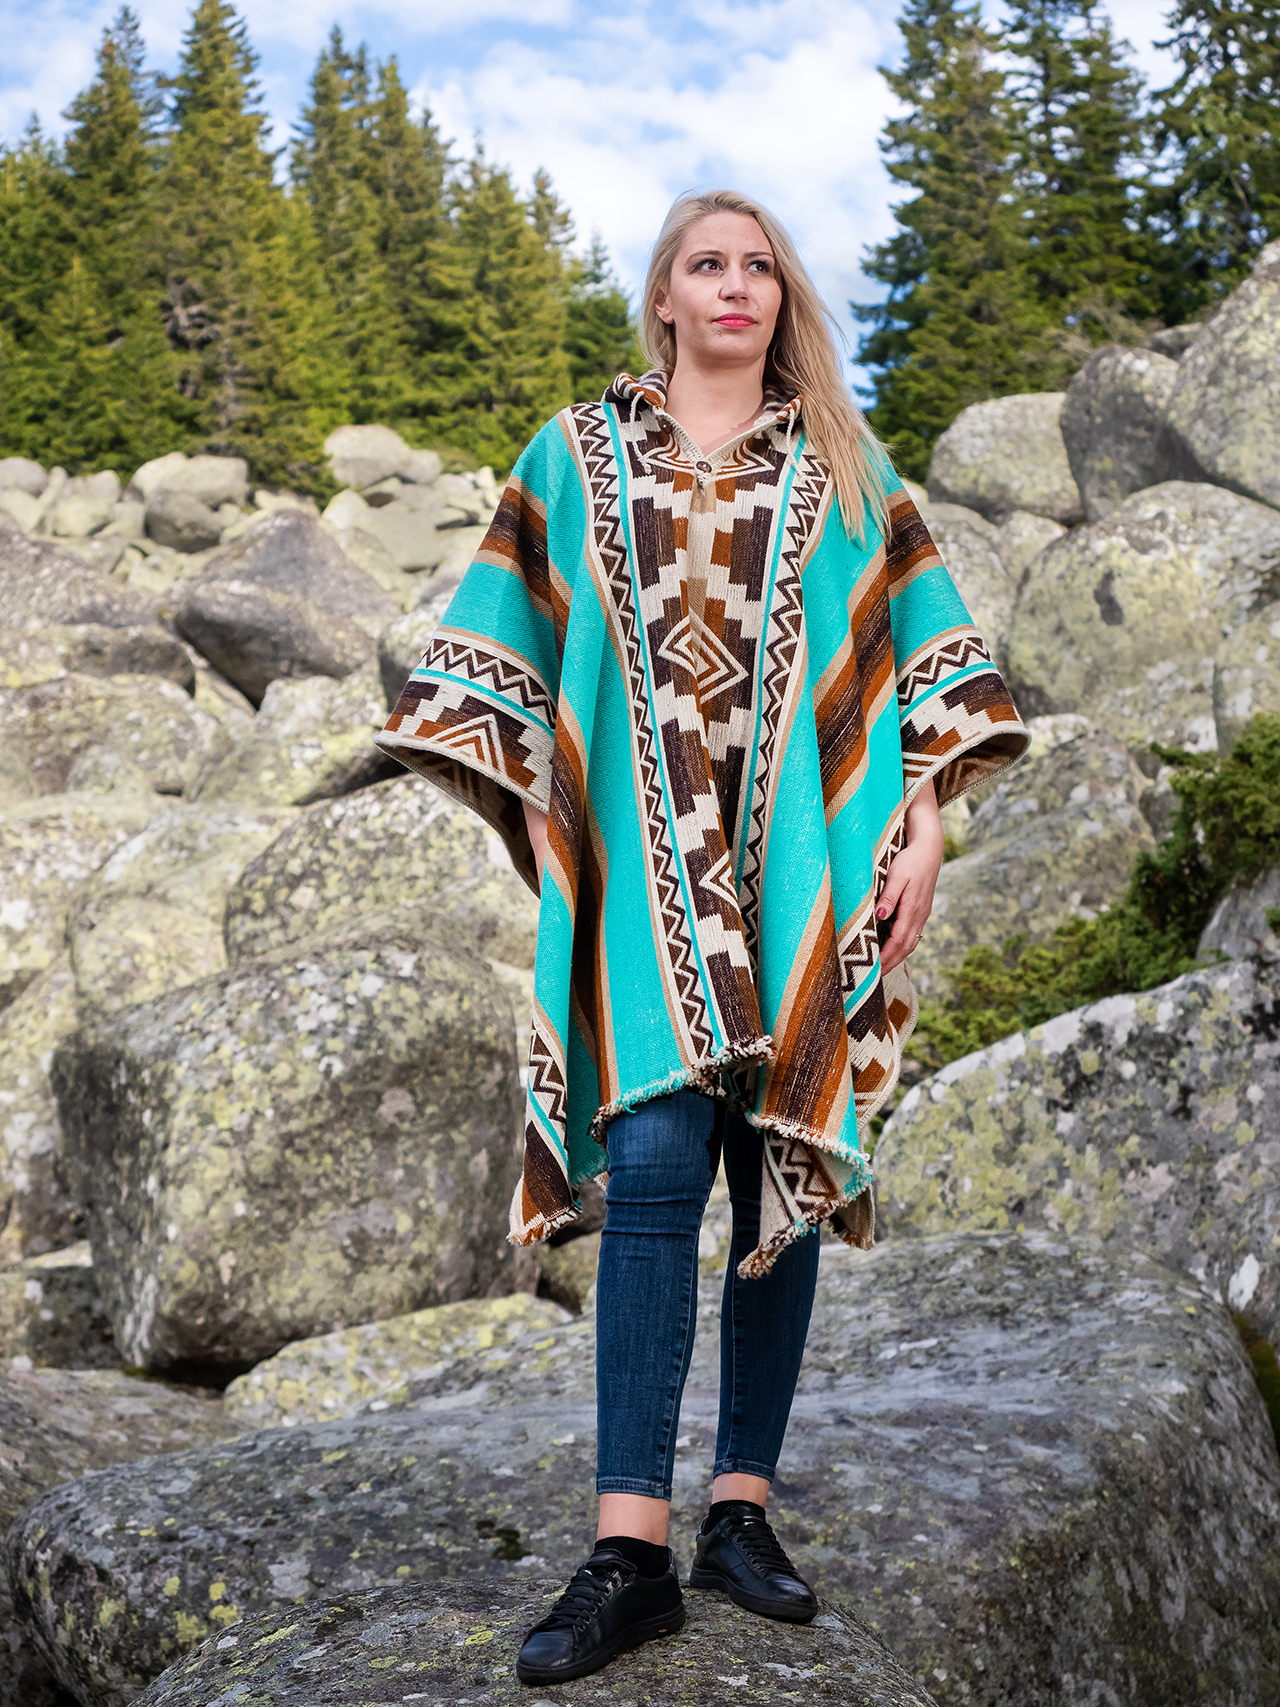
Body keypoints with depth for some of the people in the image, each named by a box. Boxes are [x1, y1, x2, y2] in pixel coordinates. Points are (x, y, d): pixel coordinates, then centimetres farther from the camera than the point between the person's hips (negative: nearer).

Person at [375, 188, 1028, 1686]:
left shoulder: (845, 469, 15)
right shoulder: (577, 457, 13)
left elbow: (928, 654, 12)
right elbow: (498, 654, 12)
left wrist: (922, 830, 1)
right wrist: (530, 824, 2)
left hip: (808, 872, 2)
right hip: (646, 873, -1)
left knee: (786, 1173, 1)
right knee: (655, 1171, -13)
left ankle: (741, 1506, 12)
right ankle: (631, 1550, -11)